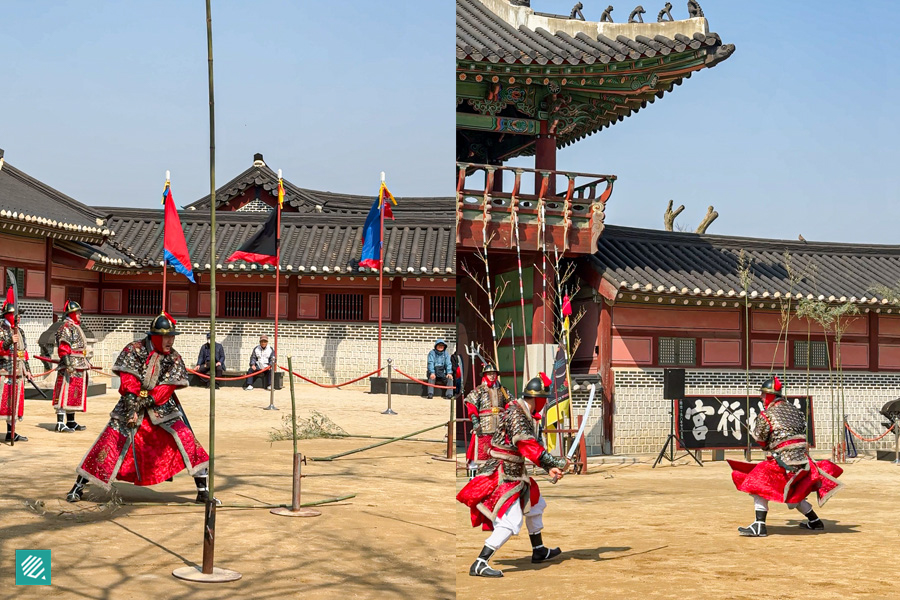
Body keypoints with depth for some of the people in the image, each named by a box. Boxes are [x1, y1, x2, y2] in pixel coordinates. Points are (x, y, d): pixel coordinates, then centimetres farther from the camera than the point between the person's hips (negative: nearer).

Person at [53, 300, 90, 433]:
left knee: (74, 395, 14)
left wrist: (86, 363, 27)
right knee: (66, 394, -11)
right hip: (71, 367, -10)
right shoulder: (66, 327, -10)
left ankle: (71, 422, 21)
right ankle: (60, 424, -13)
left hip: (79, 367, 10)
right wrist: (68, 364, -28)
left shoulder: (76, 327, 22)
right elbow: (63, 346, -20)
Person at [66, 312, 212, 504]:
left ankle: (203, 491, -3)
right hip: (130, 406, -2)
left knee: (187, 441, -11)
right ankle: (78, 487, 7)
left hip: (161, 408, 2)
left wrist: (146, 399, -23)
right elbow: (128, 381, -15)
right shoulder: (134, 350, -9)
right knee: (110, 443, -8)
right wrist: (131, 408, -24)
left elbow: (166, 388, -11)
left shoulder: (174, 358, -2)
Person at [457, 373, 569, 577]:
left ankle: (539, 551, 41)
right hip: (502, 474, -10)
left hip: (515, 474, 10)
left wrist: (550, 468, 2)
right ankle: (479, 565, -20)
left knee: (534, 504, 24)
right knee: (510, 523, -17)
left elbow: (534, 446, 14)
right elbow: (529, 447, -29)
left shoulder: (527, 416, 11)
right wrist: (556, 462, -26)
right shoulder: (515, 415, -20)